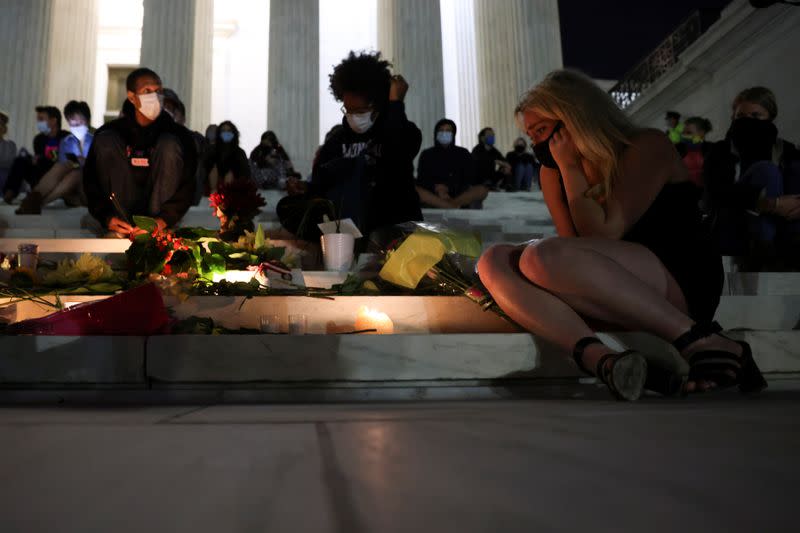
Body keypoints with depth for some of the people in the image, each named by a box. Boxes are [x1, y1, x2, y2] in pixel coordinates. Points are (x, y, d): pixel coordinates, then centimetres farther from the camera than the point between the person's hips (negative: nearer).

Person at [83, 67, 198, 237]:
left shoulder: (179, 133, -7)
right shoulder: (113, 131, -3)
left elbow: (187, 185, -14)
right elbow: (91, 180, -6)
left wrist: (162, 220, -28)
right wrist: (107, 218, -24)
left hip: (160, 206, -1)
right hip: (123, 206, 1)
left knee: (169, 143, -21)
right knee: (105, 141, -17)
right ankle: (122, 227, -25)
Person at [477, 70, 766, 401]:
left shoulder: (647, 147, -1)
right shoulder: (552, 174, 14)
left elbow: (605, 233, -14)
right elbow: (581, 247, 1)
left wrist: (570, 167, -7)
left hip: (681, 285, -6)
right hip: (620, 295, 6)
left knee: (541, 257, -30)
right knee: (493, 261, -12)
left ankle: (700, 341, -25)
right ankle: (601, 359, -34)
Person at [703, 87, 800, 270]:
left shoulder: (785, 150, 13)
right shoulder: (721, 150, 3)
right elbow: (718, 192, -18)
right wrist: (771, 204, -30)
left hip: (777, 237, 3)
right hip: (732, 234, -3)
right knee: (766, 170, -20)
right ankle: (761, 255, -34)